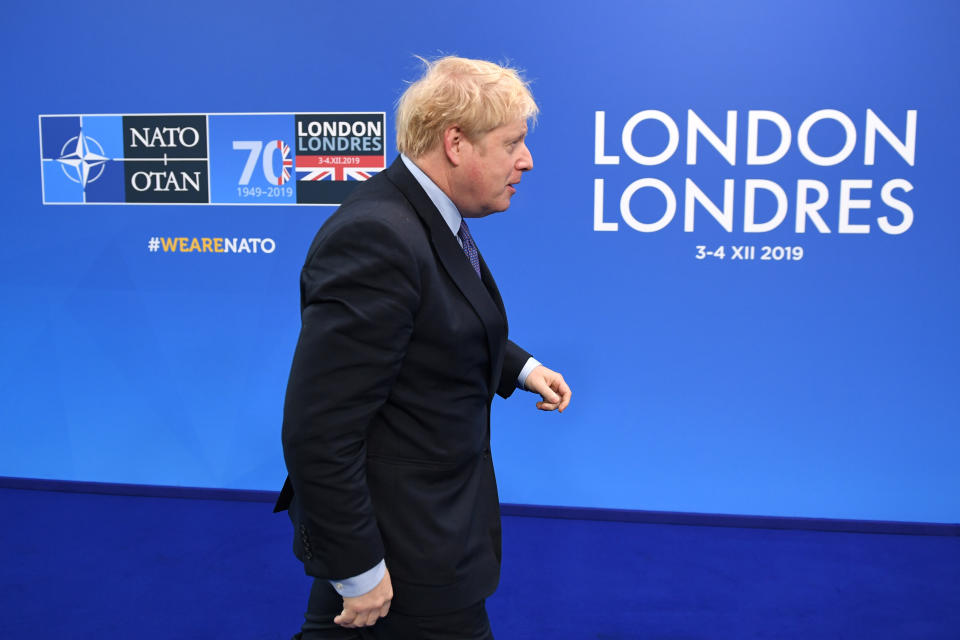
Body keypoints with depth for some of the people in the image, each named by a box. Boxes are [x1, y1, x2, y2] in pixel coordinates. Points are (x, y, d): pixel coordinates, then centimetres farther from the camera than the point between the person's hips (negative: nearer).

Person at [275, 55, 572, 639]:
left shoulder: (435, 219, 3)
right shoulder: (377, 237, -29)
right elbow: (319, 432, -28)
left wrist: (520, 367, 9)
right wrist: (357, 568, -22)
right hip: (403, 547, -9)